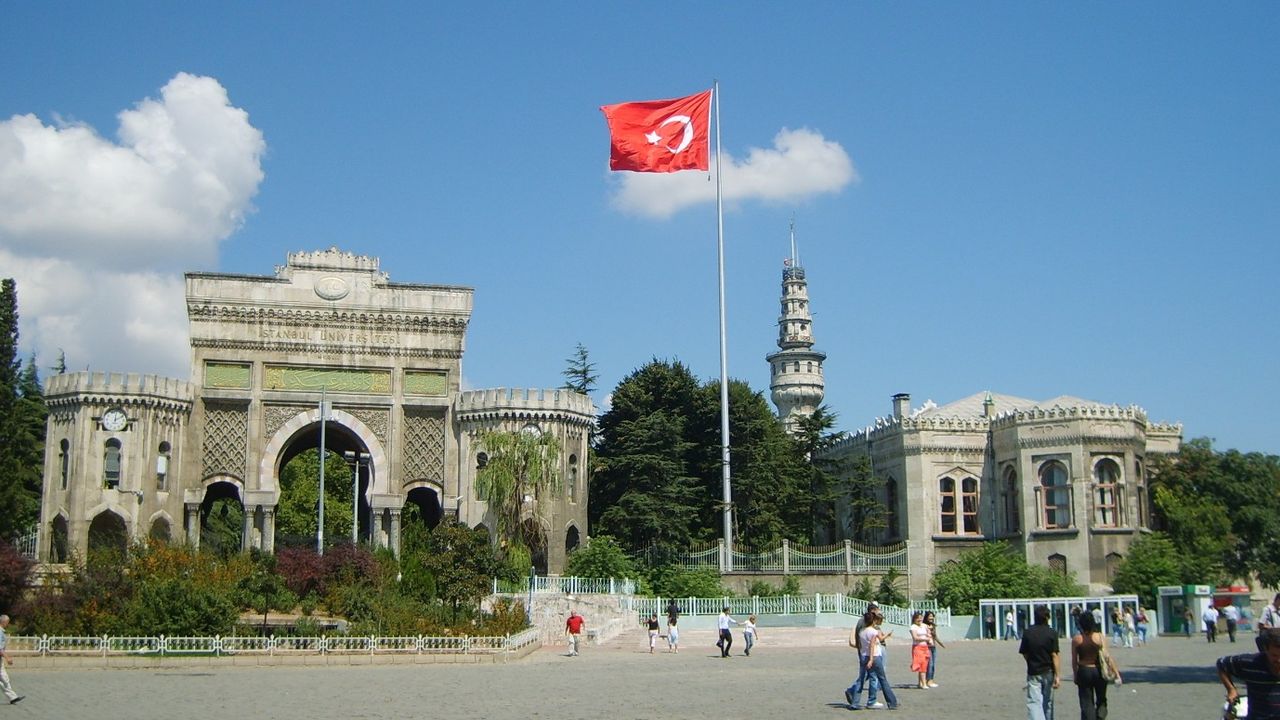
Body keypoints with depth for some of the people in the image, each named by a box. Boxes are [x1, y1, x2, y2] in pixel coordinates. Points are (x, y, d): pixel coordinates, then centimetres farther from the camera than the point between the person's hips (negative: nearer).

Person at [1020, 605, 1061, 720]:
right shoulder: (1052, 633, -8)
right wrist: (1057, 675, -11)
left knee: (1033, 702, -5)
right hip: (1048, 672, 0)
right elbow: (1054, 655, -12)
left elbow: (1024, 654, 2)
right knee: (1047, 702, 16)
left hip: (1033, 673, 0)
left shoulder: (1028, 633, -3)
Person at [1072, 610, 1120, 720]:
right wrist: (1116, 674, -4)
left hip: (1083, 671, 0)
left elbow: (1074, 660, -3)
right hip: (1098, 671, 0)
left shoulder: (1076, 639, -6)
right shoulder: (1100, 637, -8)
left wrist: (1075, 675, 10)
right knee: (1101, 700, 17)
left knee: (1086, 704, 6)